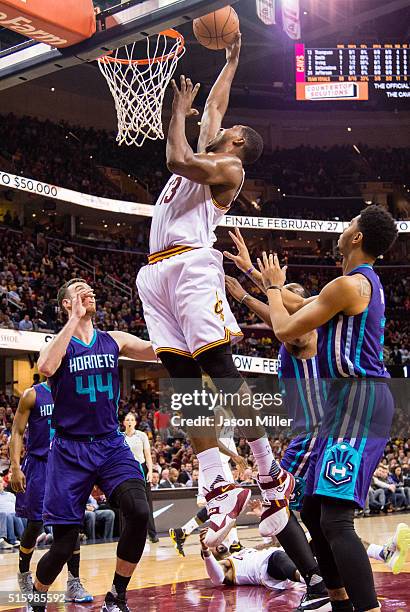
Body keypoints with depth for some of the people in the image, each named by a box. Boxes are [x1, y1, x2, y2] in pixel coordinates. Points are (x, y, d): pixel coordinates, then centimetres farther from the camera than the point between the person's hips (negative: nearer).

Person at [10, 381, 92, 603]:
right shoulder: (32, 395, -5)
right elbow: (17, 432, -6)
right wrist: (15, 468, -16)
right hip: (38, 465, -3)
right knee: (35, 524, 2)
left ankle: (74, 583, 0)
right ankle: (23, 572, 25)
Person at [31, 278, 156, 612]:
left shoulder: (114, 340, 9)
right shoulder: (58, 342, 0)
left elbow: (160, 350, -2)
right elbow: (46, 367, -24)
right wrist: (75, 318, -22)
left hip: (111, 445, 3)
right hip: (70, 450, -2)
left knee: (139, 513, -21)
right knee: (64, 543, -2)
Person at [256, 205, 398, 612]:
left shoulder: (349, 284, -14)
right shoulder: (366, 282, 18)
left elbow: (285, 330, -8)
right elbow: (300, 306, 30)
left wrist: (274, 286, 10)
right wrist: (256, 272, 36)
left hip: (358, 401, -10)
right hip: (353, 400, 10)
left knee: (335, 519, -19)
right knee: (313, 511, 16)